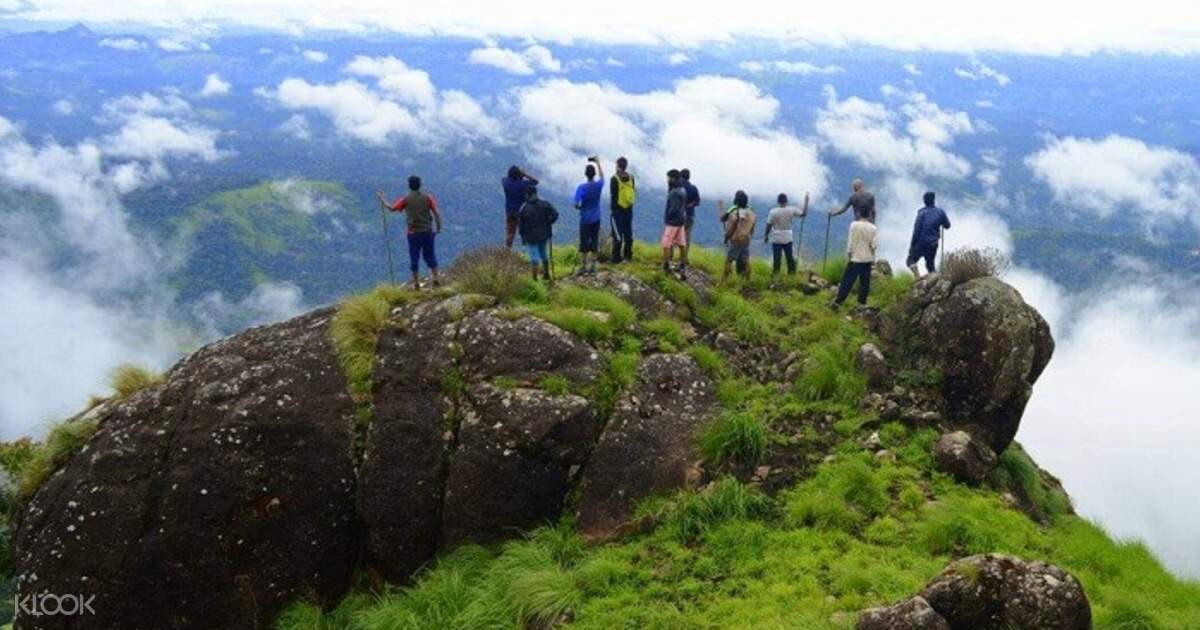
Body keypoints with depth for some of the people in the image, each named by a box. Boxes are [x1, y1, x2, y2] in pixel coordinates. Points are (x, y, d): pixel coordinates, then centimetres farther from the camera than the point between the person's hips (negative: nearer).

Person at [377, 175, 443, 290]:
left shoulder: (406, 199, -7)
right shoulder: (428, 197, -4)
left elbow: (392, 208, 2)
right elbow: (436, 213, -7)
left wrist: (382, 198, 17)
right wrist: (438, 228, 4)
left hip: (413, 233, -1)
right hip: (427, 231, 1)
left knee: (414, 258, 8)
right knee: (430, 256, 12)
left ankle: (416, 284, 11)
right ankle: (435, 280, 10)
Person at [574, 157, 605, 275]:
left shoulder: (581, 188, -16)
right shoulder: (598, 185, -5)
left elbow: (576, 205, -18)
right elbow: (602, 176, 20)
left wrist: (581, 208, 5)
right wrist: (598, 163, 27)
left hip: (585, 220, -4)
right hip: (596, 219, 4)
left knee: (584, 243, 3)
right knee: (594, 242, 10)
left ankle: (583, 267, 8)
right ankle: (593, 266, 14)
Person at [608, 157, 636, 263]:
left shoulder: (615, 179, -14)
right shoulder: (631, 178, 3)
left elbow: (613, 196, -12)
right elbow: (634, 193, 9)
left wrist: (611, 209, -6)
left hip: (618, 209, -5)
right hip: (629, 210, 5)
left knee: (617, 234, -2)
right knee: (628, 233, 14)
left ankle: (617, 257, -1)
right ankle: (628, 255, 22)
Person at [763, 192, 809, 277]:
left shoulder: (773, 211, -10)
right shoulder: (791, 210, -7)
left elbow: (769, 225, -6)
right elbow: (804, 213, 1)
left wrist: (766, 236, 7)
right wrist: (806, 201, 10)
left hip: (776, 239, -2)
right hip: (788, 238, 2)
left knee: (776, 258, 1)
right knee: (790, 257, 12)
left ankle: (775, 275, 2)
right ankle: (792, 273, 17)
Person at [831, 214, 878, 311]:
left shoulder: (854, 225, -9)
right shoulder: (872, 227, 0)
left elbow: (850, 242, -8)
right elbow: (873, 245, 3)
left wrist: (848, 255, 2)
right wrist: (873, 259, 13)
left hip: (856, 259, -3)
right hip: (867, 259, 3)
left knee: (847, 281, -1)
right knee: (864, 283, 10)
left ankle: (837, 302, -3)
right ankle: (862, 303, 13)